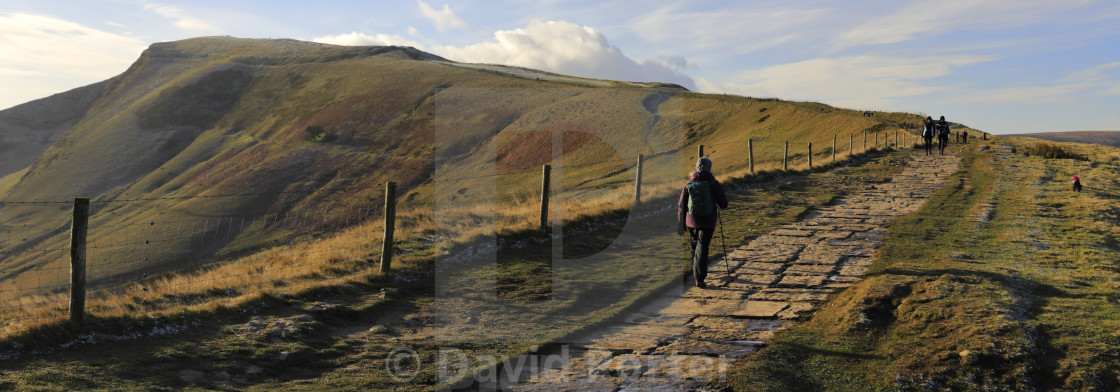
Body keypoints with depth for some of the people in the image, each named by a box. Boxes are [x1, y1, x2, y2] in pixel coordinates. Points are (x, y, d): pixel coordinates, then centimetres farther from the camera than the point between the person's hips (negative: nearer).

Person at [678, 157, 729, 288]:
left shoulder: (688, 184, 1)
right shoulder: (713, 183, -7)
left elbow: (681, 206, 1)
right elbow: (723, 204, -3)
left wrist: (681, 224, 6)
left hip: (691, 221, 3)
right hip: (707, 222, -3)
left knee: (694, 246, 21)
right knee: (702, 248, -5)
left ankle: (696, 274, 36)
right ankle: (699, 278, -15)